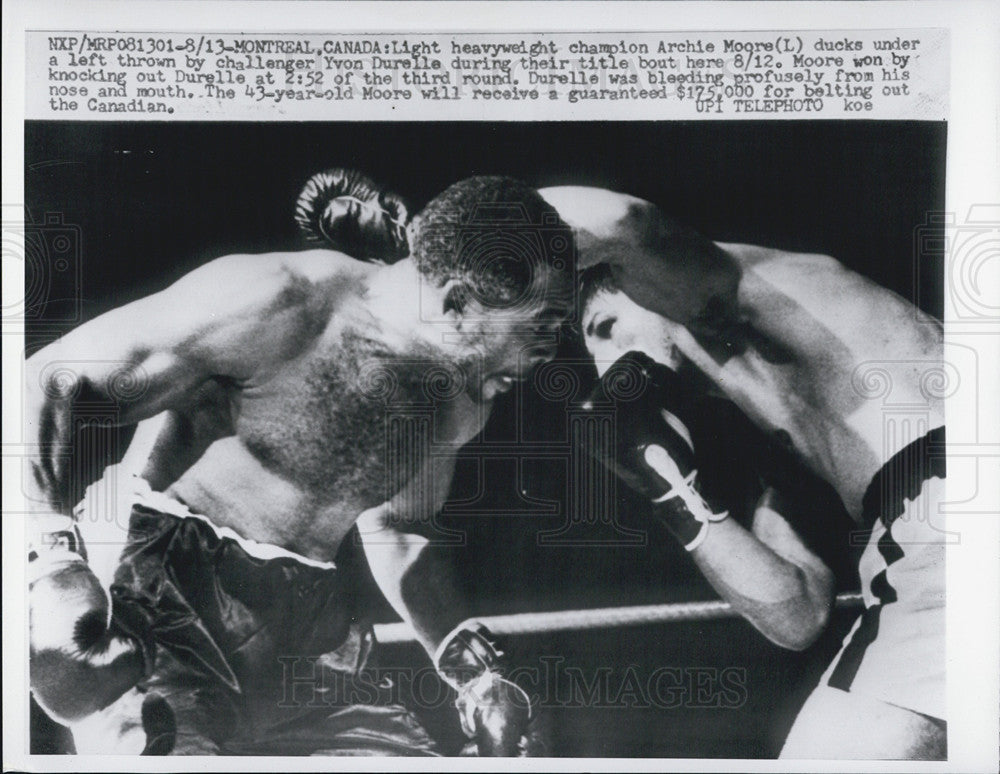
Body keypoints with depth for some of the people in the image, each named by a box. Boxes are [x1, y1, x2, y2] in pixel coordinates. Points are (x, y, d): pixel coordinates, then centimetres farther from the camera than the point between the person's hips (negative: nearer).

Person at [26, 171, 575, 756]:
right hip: (169, 593, -6)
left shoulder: (463, 398, 2)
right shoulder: (278, 305, -18)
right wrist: (54, 558, -28)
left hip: (314, 637, 6)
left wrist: (471, 664, 6)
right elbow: (50, 381, -14)